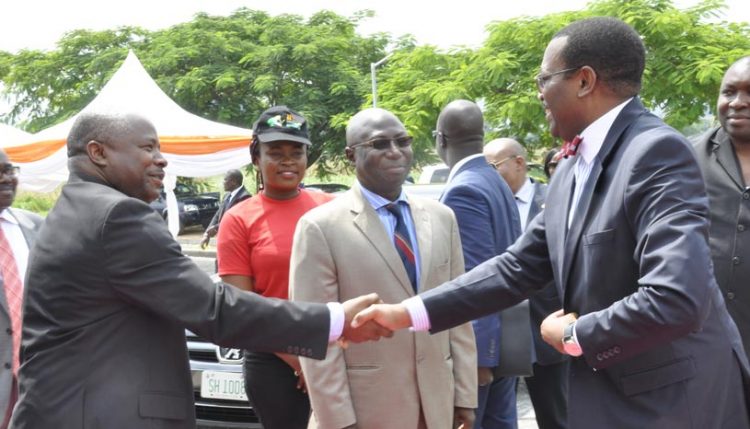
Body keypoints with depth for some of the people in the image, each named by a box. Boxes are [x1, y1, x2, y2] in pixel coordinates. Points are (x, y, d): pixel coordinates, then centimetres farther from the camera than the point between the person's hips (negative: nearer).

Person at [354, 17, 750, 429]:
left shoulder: (657, 151, -20)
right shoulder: (572, 168, 8)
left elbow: (677, 299, -31)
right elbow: (518, 266, 11)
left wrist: (574, 336, -15)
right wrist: (407, 312, 5)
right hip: (605, 396, 8)